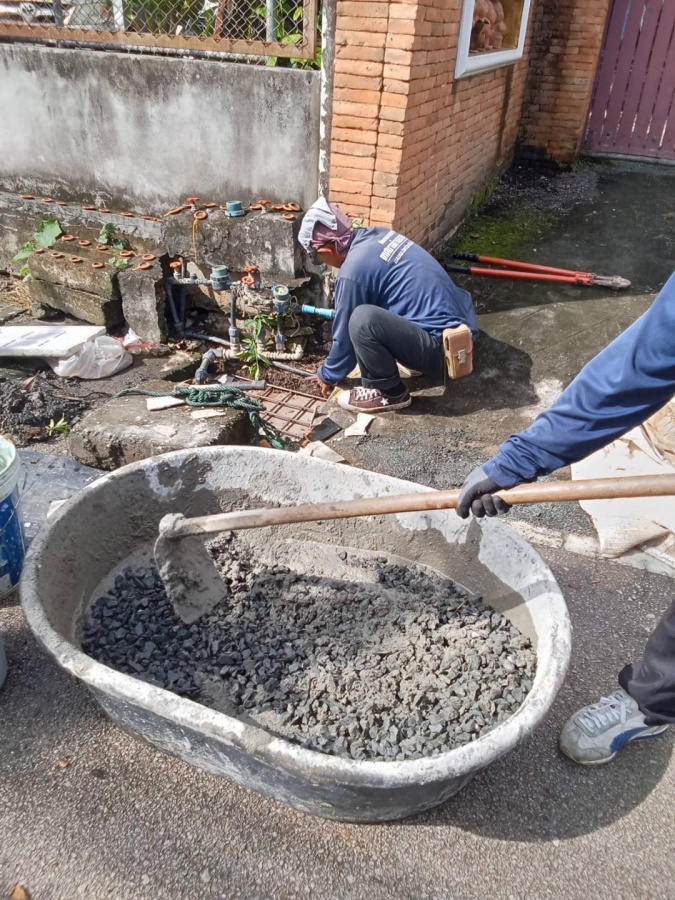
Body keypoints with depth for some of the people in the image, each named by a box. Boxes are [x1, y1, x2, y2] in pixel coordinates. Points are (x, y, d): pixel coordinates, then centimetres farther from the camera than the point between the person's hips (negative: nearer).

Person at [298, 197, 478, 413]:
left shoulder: (353, 271, -17)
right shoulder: (377, 235, 9)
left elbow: (345, 335, -5)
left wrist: (328, 375, 13)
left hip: (443, 344, -10)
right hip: (460, 325, 10)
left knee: (362, 320, -25)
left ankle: (390, 394, -3)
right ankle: (419, 361, 22)